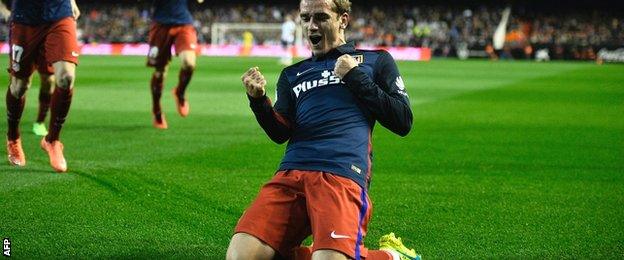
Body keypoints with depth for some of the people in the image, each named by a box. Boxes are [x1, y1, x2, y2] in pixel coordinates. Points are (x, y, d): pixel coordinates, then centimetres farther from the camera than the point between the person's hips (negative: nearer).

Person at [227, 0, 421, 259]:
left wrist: (356, 78, 5)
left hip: (342, 173, -4)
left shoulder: (375, 61, 20)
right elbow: (280, 133, 14)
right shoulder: (292, 74, 28)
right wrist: (258, 100, -6)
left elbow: (403, 122, 11)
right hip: (290, 173, 4)